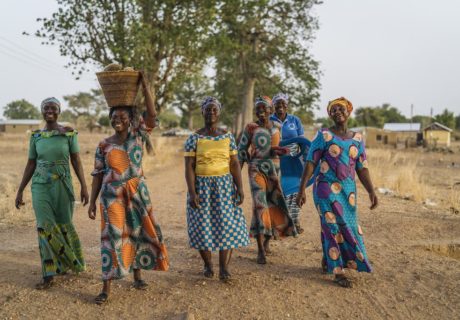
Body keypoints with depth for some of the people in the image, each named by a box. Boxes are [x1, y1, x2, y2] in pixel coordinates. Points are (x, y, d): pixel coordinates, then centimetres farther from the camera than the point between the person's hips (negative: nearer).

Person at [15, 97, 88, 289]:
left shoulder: (69, 133, -2)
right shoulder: (36, 136, 5)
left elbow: (76, 161, -3)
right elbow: (30, 165, 9)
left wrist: (84, 186, -9)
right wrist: (20, 191, 7)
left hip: (62, 185, -1)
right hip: (40, 186, 1)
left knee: (63, 226, 8)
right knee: (46, 227, -8)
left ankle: (69, 263, 34)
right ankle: (49, 275, 0)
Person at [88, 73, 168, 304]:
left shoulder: (138, 135, 2)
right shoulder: (104, 145, 0)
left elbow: (151, 114, -13)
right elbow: (98, 175, 2)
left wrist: (145, 86, -18)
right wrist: (92, 202, -2)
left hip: (137, 193, 2)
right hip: (112, 195, -2)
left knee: (138, 232, 10)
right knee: (112, 235, -5)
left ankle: (137, 276, 28)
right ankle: (106, 288, -3)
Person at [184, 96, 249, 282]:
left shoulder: (228, 137, 5)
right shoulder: (194, 138, -2)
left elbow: (234, 164, 3)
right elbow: (189, 167, -7)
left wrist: (239, 187, -8)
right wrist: (192, 193, -16)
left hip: (225, 185, 2)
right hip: (202, 186, -1)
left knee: (227, 223, -6)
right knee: (203, 225, 2)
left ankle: (224, 268, -4)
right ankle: (208, 265, 20)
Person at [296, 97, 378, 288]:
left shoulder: (357, 139, 8)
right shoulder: (324, 136, -4)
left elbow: (362, 168, 6)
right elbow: (310, 163, -7)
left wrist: (371, 192, -3)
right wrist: (302, 189, -13)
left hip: (348, 190, 5)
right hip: (327, 189, -4)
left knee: (349, 226, 12)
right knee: (335, 227, -3)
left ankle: (327, 260, 35)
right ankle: (338, 271, 8)